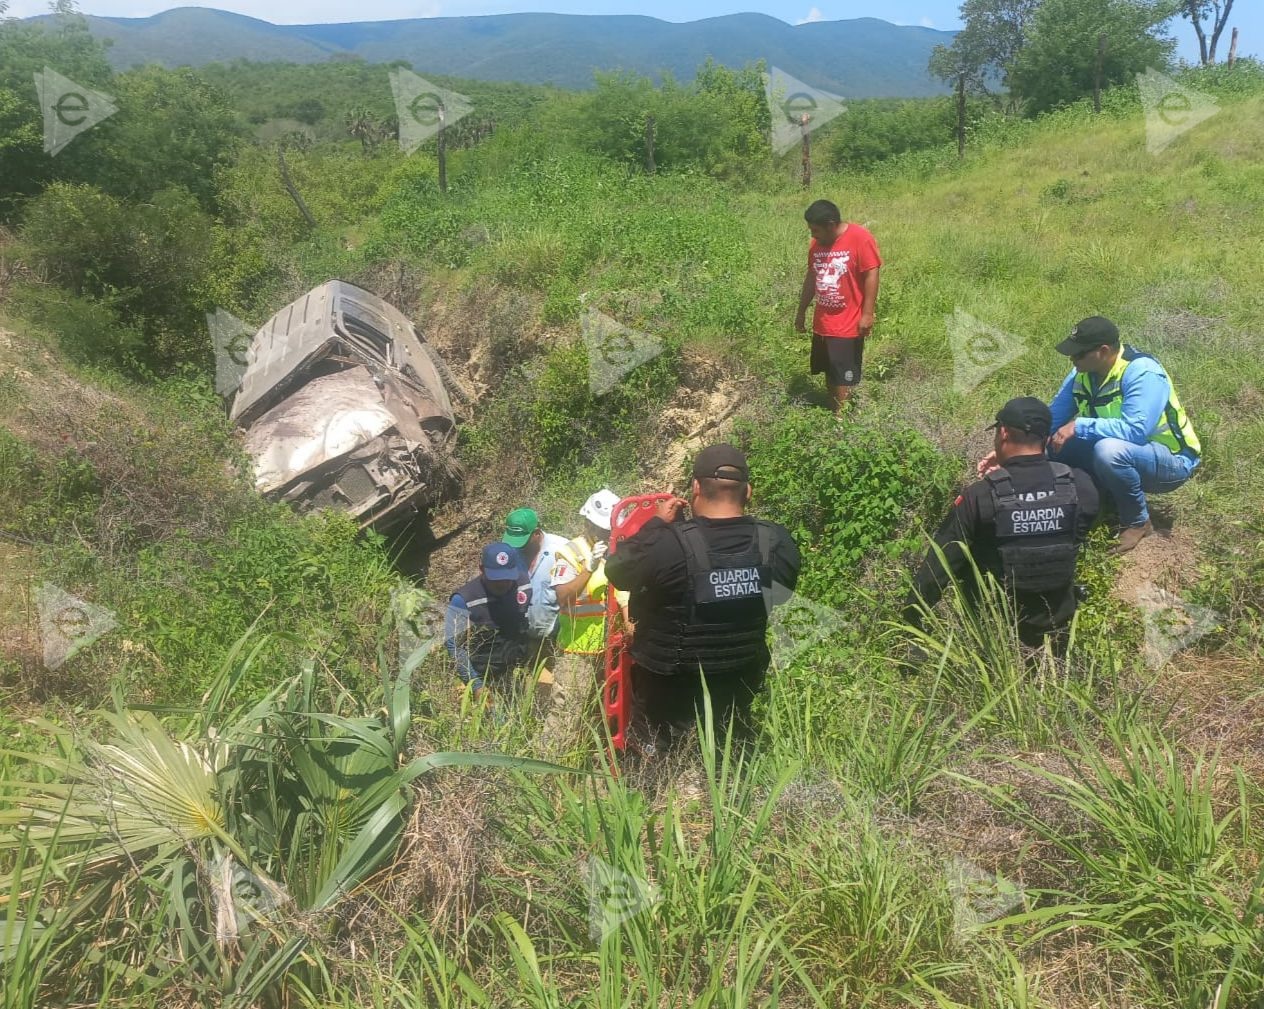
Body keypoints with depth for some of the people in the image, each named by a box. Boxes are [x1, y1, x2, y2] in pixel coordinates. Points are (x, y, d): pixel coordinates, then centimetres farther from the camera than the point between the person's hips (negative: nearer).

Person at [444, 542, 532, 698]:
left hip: (517, 674, 4)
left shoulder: (525, 584, -8)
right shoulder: (464, 600, -20)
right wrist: (476, 686, -26)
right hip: (483, 679, -4)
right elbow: (453, 645, -21)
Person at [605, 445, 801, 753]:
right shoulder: (777, 543, -15)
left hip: (667, 687, -3)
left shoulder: (668, 544, -29)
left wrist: (657, 523, -5)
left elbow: (617, 571, -12)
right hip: (739, 682, 4)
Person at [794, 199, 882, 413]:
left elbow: (871, 276, -15)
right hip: (822, 324, 7)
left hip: (848, 325, -7)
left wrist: (867, 314, -19)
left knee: (844, 379, -2)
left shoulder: (860, 238, -14)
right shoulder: (816, 243, 5)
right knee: (830, 374, 15)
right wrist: (801, 312, 17)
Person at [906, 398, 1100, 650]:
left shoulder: (980, 496, -21)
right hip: (1059, 622, 3)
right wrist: (1010, 469, 14)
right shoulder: (1081, 485, -12)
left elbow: (938, 566, -17)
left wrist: (910, 622, -5)